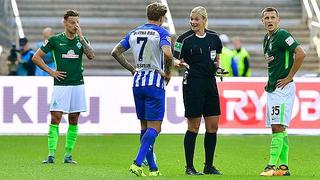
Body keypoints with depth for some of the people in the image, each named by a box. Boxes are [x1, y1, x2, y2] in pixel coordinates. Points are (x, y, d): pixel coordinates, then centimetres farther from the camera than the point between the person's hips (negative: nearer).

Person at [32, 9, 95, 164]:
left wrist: (81, 38, -14)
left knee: (74, 121, 5)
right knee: (55, 118, -9)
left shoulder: (81, 40, 8)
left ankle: (68, 154, 11)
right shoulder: (55, 40, 1)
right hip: (61, 85, -3)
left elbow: (91, 56, -9)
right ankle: (51, 154, -9)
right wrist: (51, 72, -2)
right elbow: (36, 57, 5)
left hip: (78, 85, 3)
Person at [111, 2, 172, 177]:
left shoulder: (134, 33, 11)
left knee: (144, 126, 13)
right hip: (155, 82, -6)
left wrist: (132, 69, 13)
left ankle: (153, 168, 15)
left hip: (138, 82, 6)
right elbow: (167, 53, -25)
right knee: (154, 127, -5)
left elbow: (116, 52, 9)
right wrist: (168, 72, -9)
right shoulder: (162, 33, -8)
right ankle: (137, 163, -20)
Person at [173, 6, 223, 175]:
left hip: (210, 83, 5)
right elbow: (174, 59, -9)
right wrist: (180, 63, -29)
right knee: (194, 126, -4)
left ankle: (209, 166, 15)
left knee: (213, 125, 5)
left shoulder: (213, 37, 7)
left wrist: (217, 66, 11)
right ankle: (189, 167, 3)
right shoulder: (185, 39, -7)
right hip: (192, 84, -5)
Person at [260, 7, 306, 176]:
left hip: (283, 87, -10)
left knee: (277, 127, -12)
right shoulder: (267, 38, 16)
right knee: (279, 129, 9)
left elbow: (300, 54, -22)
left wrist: (289, 77, -17)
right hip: (272, 88, 10)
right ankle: (283, 167, 13)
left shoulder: (282, 35, -12)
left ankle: (272, 165, -14)